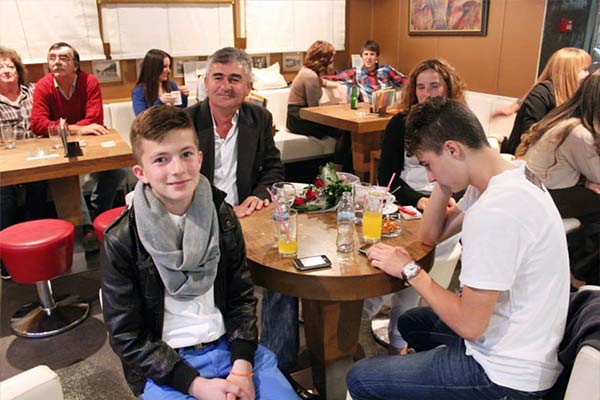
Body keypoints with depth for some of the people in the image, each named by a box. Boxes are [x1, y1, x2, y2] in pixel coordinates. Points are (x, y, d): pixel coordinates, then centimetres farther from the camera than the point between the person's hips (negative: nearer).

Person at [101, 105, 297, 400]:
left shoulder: (221, 215, -2)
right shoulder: (122, 240, -11)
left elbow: (242, 297, 3)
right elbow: (128, 337, -7)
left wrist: (242, 367, -9)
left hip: (229, 346, 3)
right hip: (163, 365, -2)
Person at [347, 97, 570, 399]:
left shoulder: (495, 211, -31)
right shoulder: (509, 175, 0)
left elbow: (469, 325, -24)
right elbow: (430, 235, 8)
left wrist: (409, 270, -14)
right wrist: (443, 182, -5)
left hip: (508, 375, -9)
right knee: (410, 322, 28)